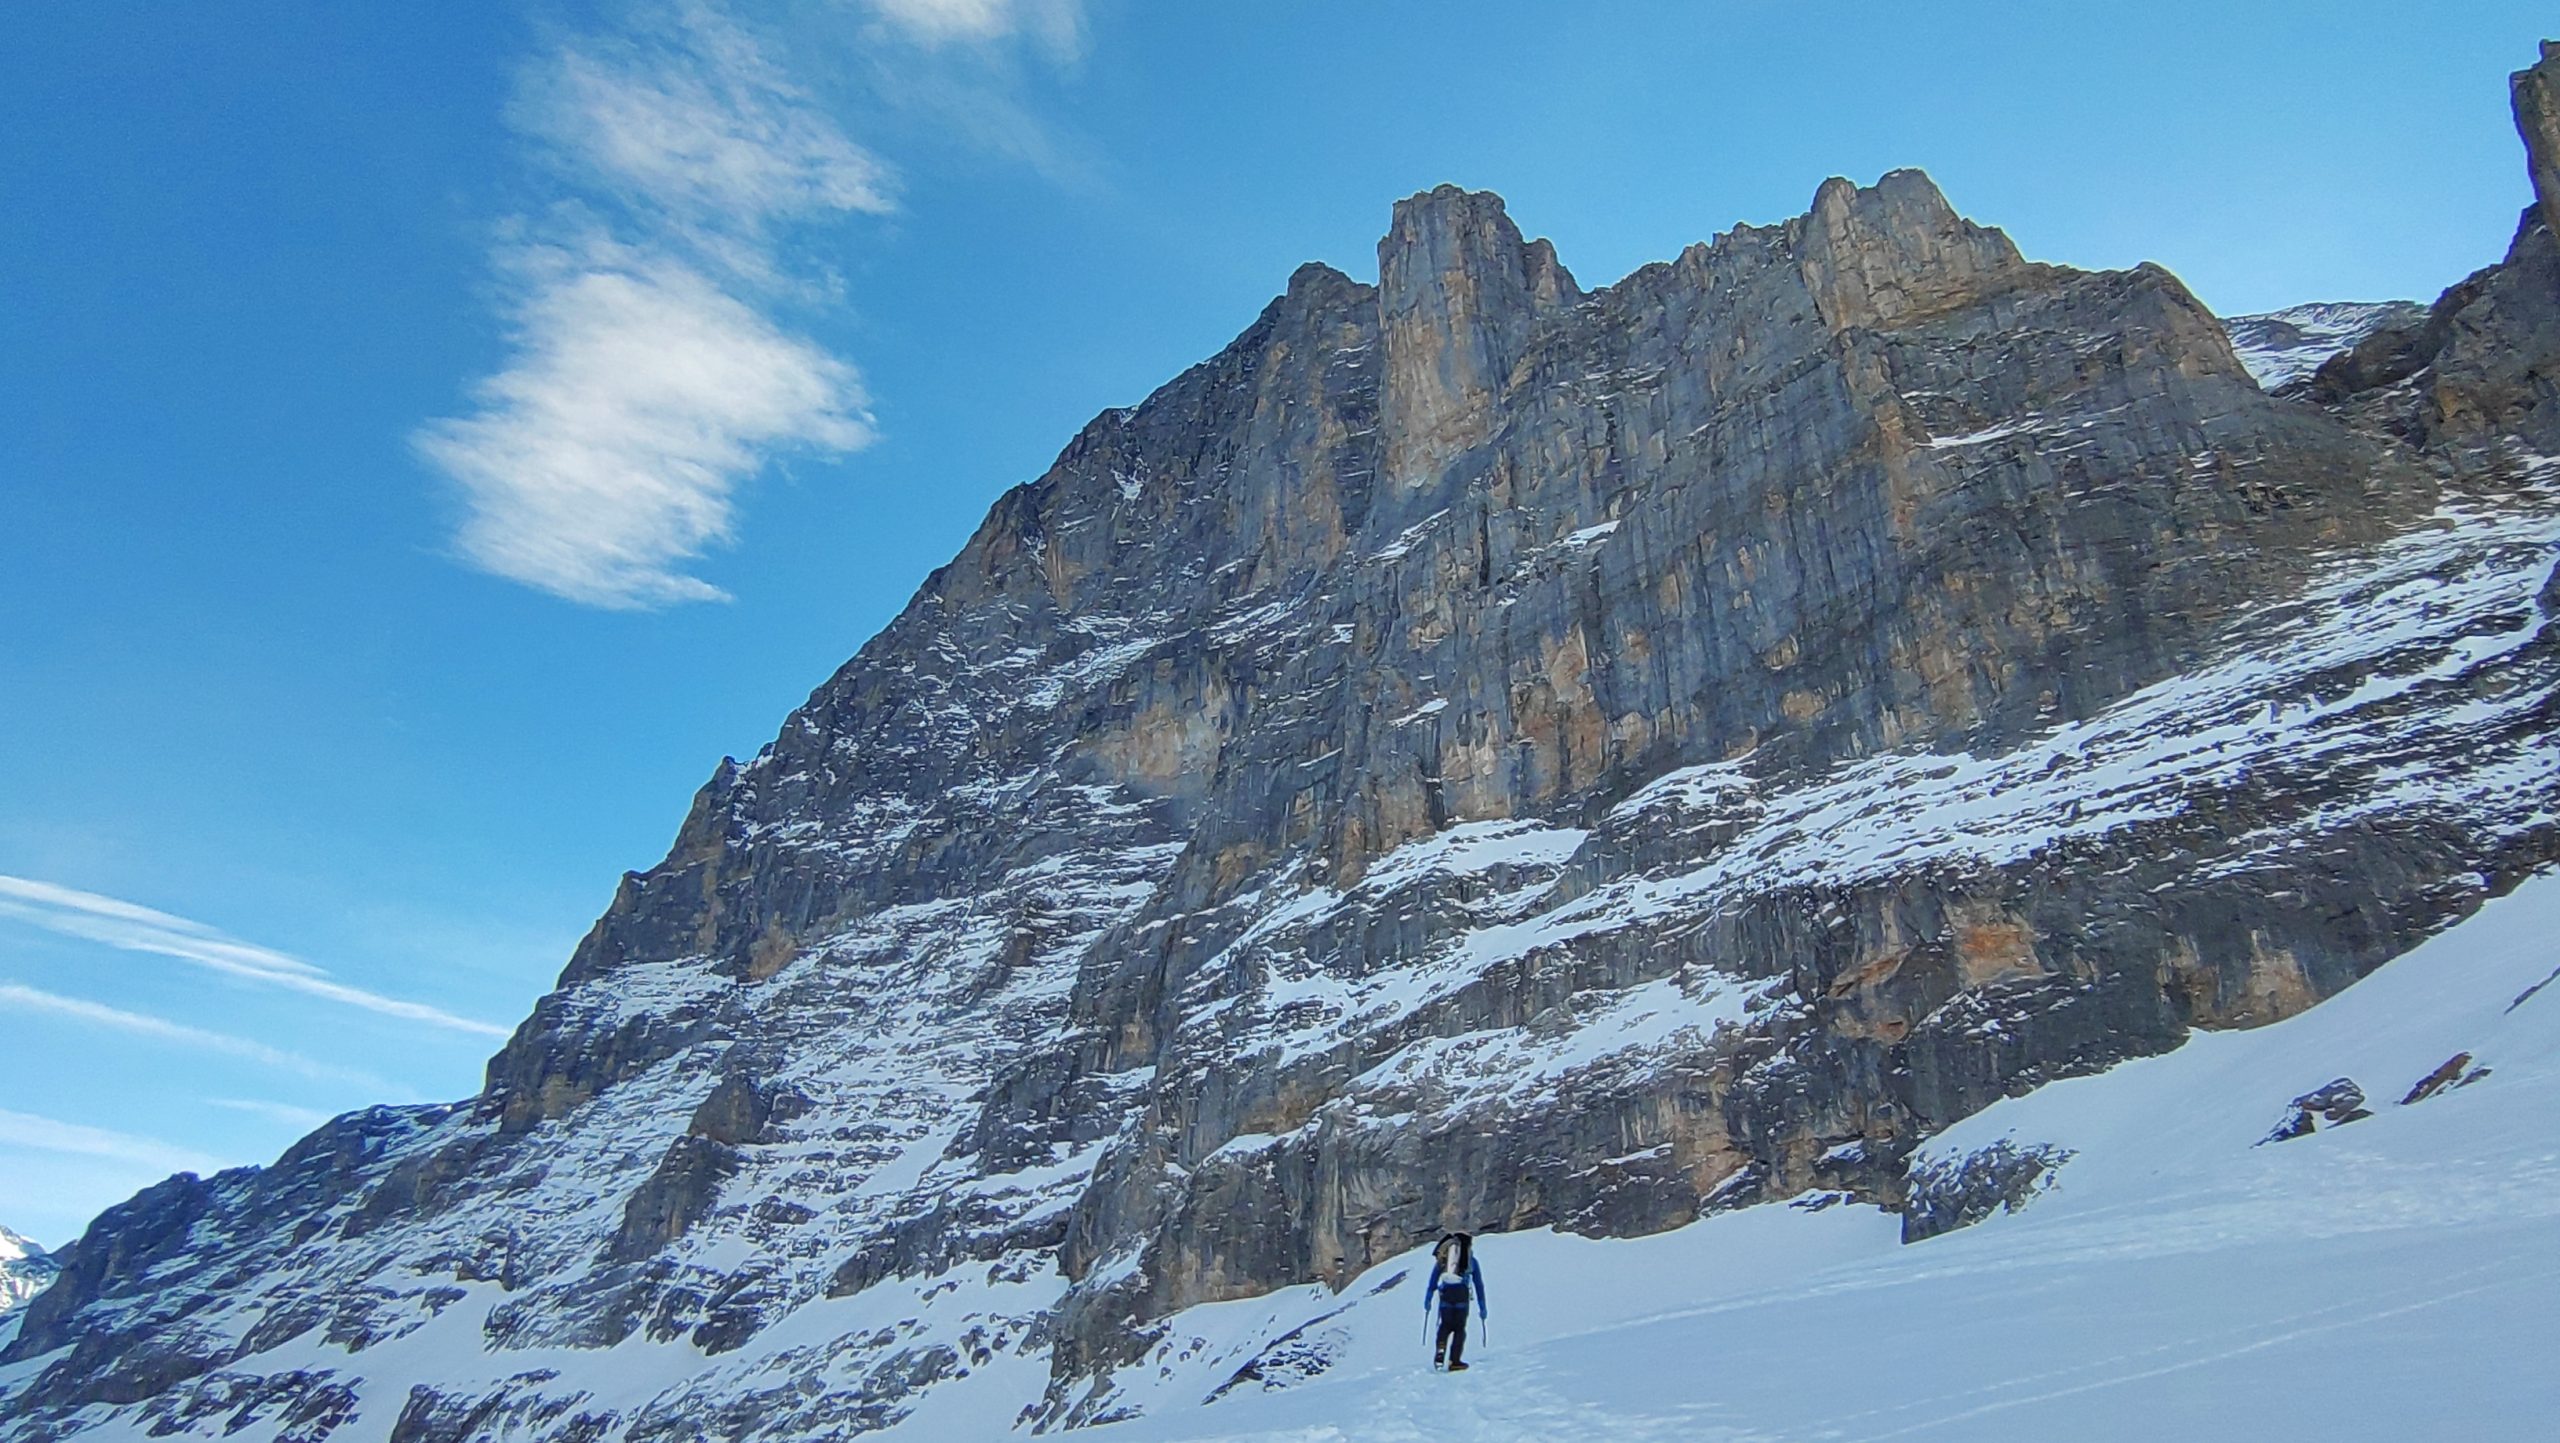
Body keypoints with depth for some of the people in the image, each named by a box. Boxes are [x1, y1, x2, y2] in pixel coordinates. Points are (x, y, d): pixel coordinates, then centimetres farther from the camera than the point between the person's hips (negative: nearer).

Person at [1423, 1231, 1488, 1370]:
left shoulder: (1441, 1258, 23)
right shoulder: (1471, 1260, 20)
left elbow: (1432, 1281, 18)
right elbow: (1479, 1285, 19)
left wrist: (1428, 1300, 19)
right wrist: (1482, 1307, 23)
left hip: (1445, 1292, 2)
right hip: (1462, 1293, -2)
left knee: (1445, 1325, 12)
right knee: (1459, 1328, 5)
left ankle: (1440, 1351, -11)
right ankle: (1454, 1361, -3)